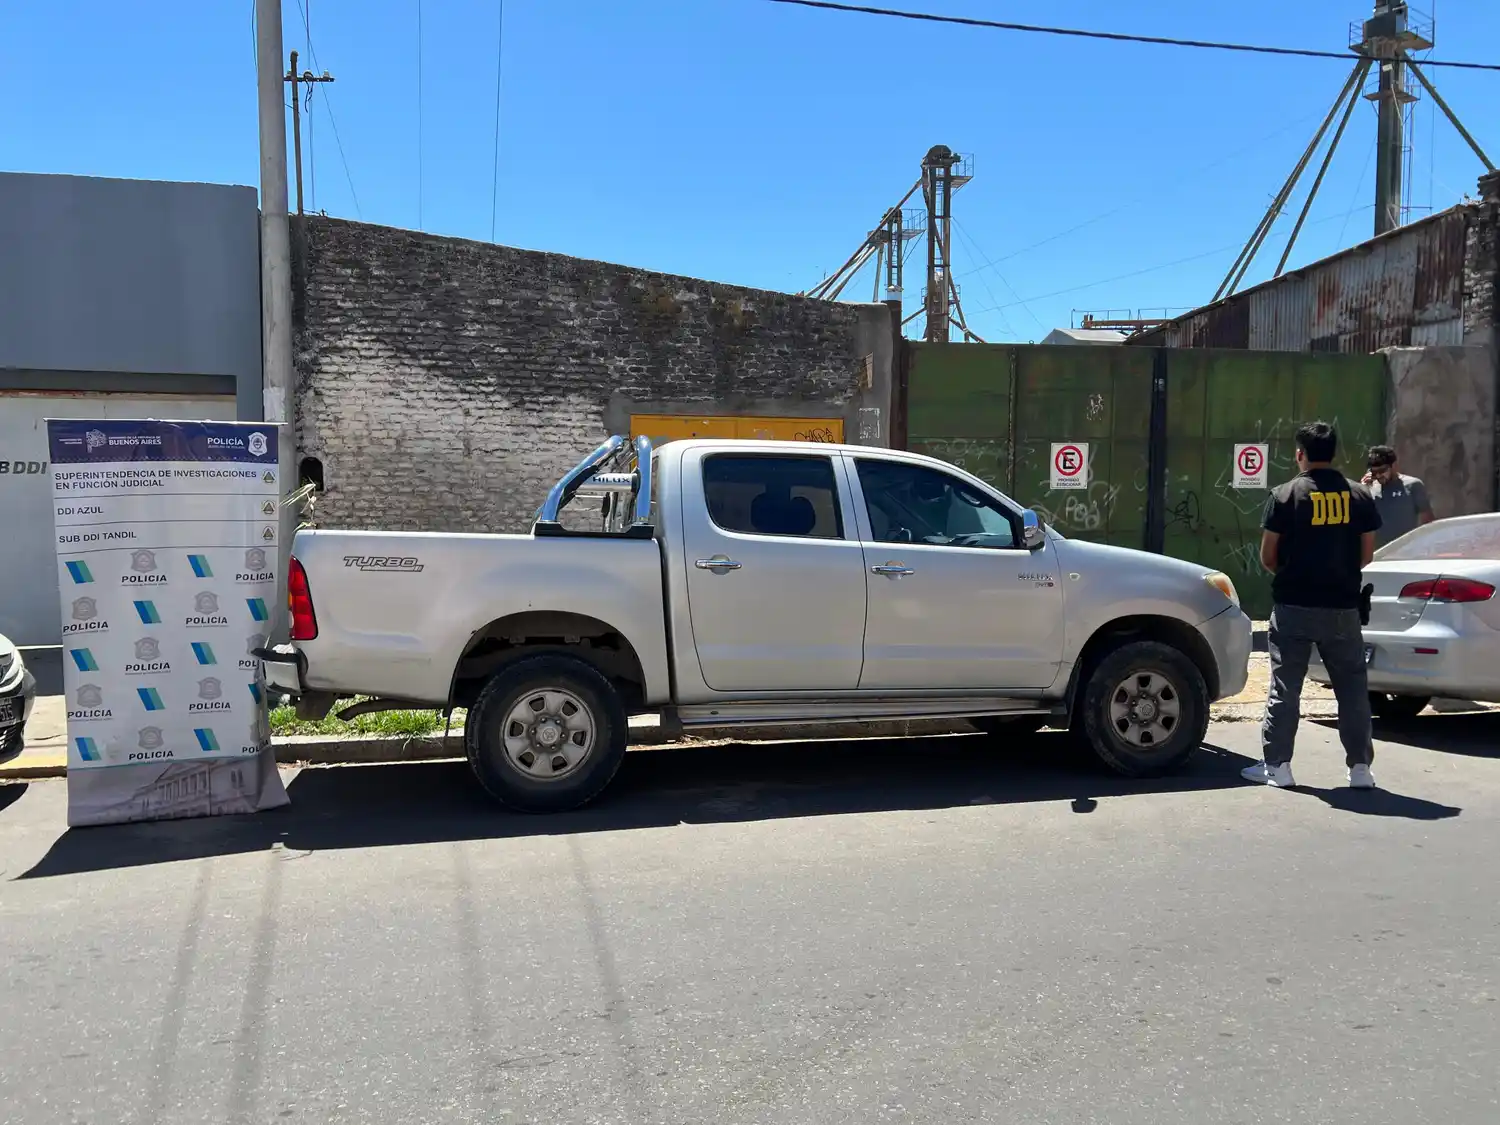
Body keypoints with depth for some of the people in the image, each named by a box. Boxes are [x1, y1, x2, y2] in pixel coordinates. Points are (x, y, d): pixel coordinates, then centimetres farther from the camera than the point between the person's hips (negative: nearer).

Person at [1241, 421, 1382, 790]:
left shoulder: (1286, 495, -6)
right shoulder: (1360, 496, 3)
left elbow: (1267, 557, -5)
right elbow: (1366, 554, 6)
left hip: (1293, 606, -2)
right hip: (1342, 606, 2)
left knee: (1285, 686, 4)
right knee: (1352, 687, 10)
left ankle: (1276, 765, 6)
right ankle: (1360, 767, 12)